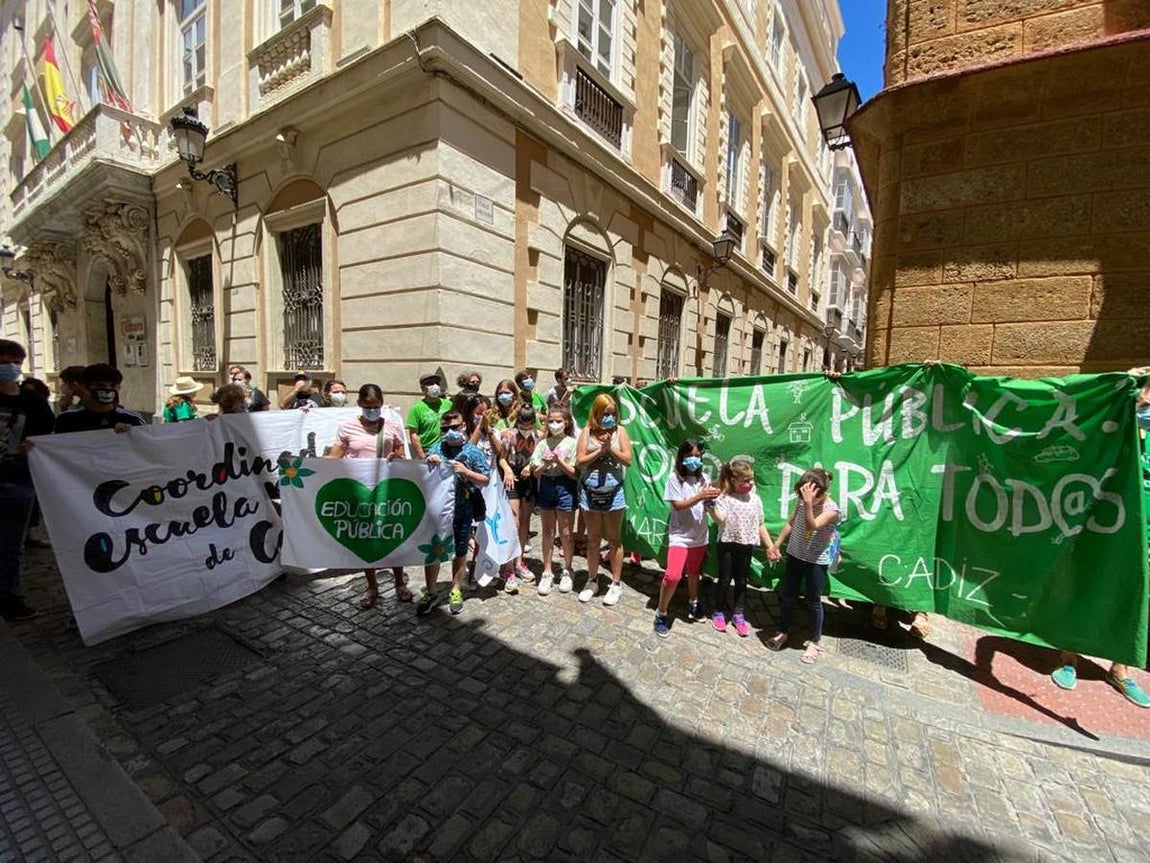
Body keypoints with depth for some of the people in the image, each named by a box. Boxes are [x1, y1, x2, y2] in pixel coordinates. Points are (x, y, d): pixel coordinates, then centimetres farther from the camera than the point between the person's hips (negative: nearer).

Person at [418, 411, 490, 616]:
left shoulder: (472, 451, -5)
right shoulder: (437, 448, 2)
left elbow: (485, 479, -5)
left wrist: (465, 471, -19)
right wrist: (428, 463, -13)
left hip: (462, 511, -2)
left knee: (459, 552, 13)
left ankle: (456, 592, 32)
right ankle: (430, 593, 28)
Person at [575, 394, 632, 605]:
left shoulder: (619, 431, 0)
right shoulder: (587, 432, 0)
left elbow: (628, 460, -5)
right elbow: (579, 462, -6)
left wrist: (610, 449, -17)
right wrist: (600, 450, -15)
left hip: (613, 491, -1)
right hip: (590, 491, 1)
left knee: (614, 539, 9)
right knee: (593, 538, 13)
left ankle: (616, 583, 22)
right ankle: (592, 580, 29)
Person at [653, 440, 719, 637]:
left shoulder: (704, 478, 2)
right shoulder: (675, 478, -11)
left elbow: (707, 507, 5)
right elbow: (678, 505, -18)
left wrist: (711, 499, -17)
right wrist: (700, 496, -27)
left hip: (699, 535, 5)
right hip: (679, 535, -5)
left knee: (694, 571, 23)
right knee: (672, 576, -16)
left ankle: (693, 603, 47)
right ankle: (661, 614, 3)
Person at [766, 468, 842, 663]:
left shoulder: (831, 509, -21)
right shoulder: (802, 500, -6)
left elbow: (812, 526, -35)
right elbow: (791, 523, 6)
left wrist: (808, 503, -44)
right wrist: (776, 545, 8)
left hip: (816, 562, -5)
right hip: (794, 555, 5)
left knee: (813, 602, 8)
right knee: (788, 597, 15)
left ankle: (813, 642, 26)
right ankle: (782, 632, 32)